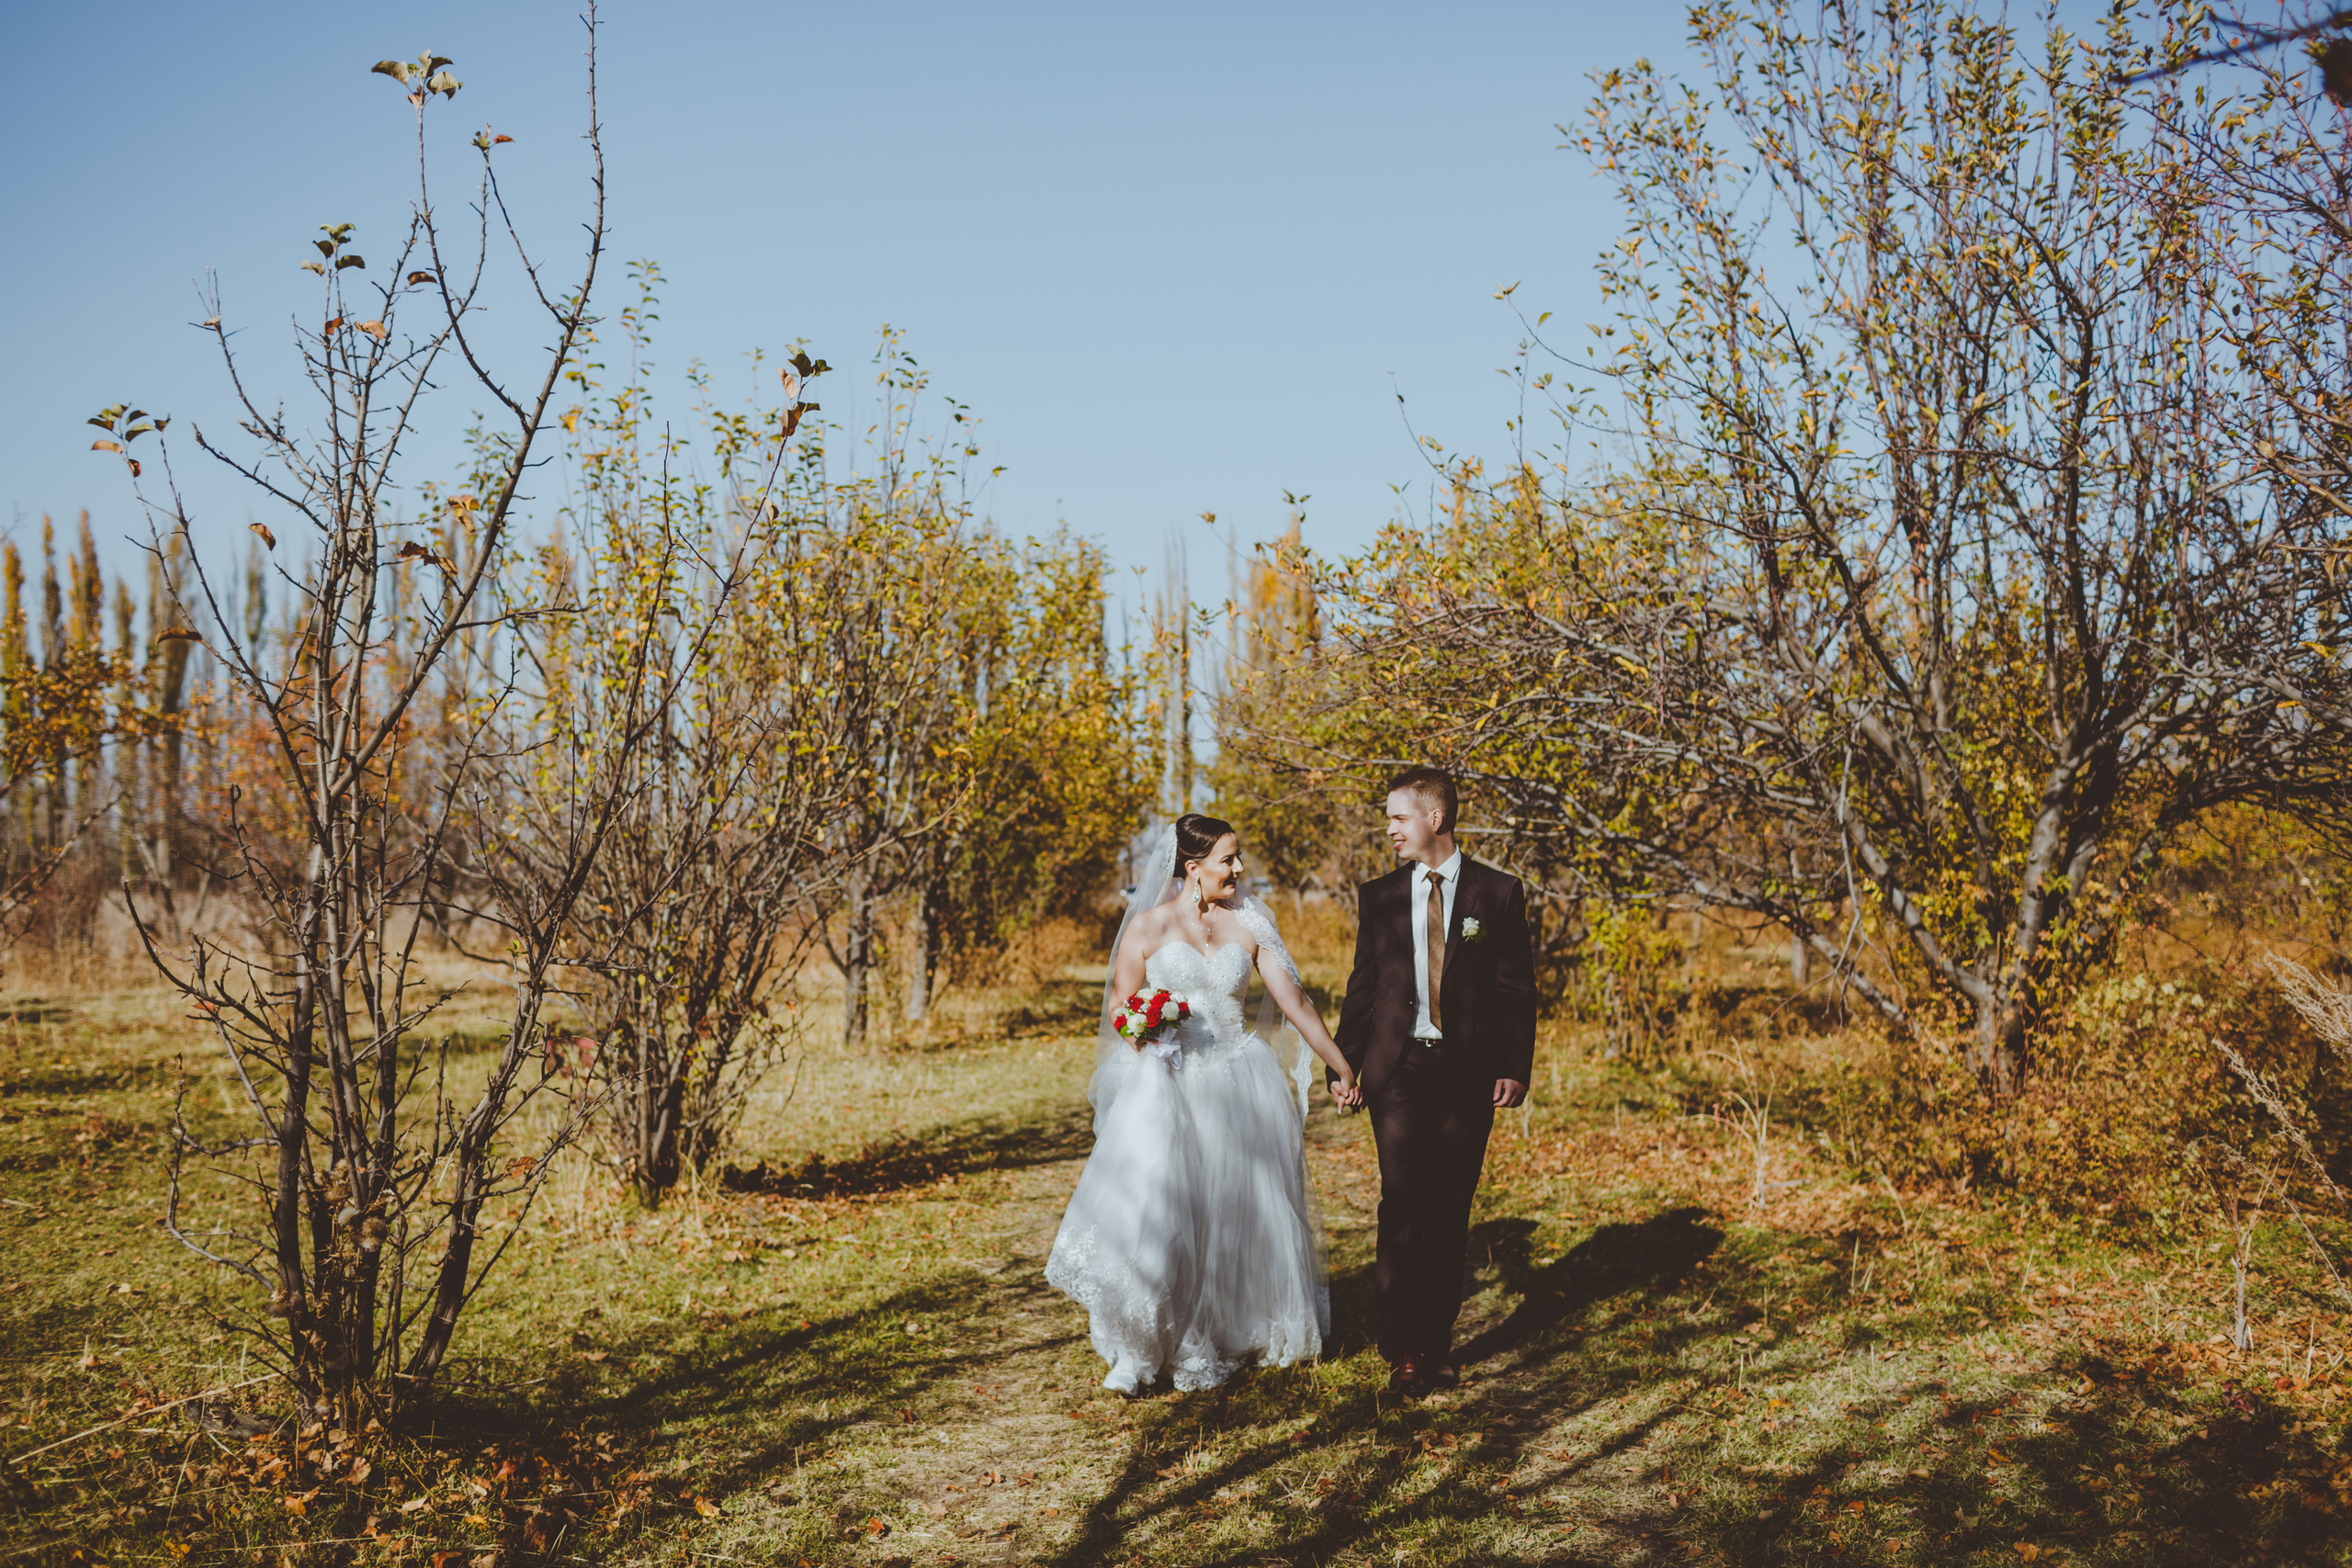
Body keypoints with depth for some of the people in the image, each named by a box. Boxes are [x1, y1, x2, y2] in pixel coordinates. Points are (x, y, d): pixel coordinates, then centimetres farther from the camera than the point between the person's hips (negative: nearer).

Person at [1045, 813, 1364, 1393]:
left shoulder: (1248, 926, 6)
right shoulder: (1149, 925, 0)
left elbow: (1295, 1002, 7)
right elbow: (1119, 1006, 3)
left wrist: (1341, 1067, 6)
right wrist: (1145, 1033, -19)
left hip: (1237, 1082, 3)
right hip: (1166, 1083, -3)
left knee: (1233, 1212, 5)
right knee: (1152, 1207, -14)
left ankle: (1216, 1340, 20)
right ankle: (1139, 1349, -3)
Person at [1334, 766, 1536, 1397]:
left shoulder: (1498, 893, 3)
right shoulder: (1378, 896, 8)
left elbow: (1517, 987, 3)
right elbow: (1362, 987, 12)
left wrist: (1515, 1068, -4)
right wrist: (1343, 1063, 7)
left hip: (1469, 1073, 0)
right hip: (1397, 1072, 1)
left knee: (1450, 1211, 6)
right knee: (1403, 1206, -7)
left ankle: (1437, 1343, 17)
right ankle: (1401, 1351, -1)